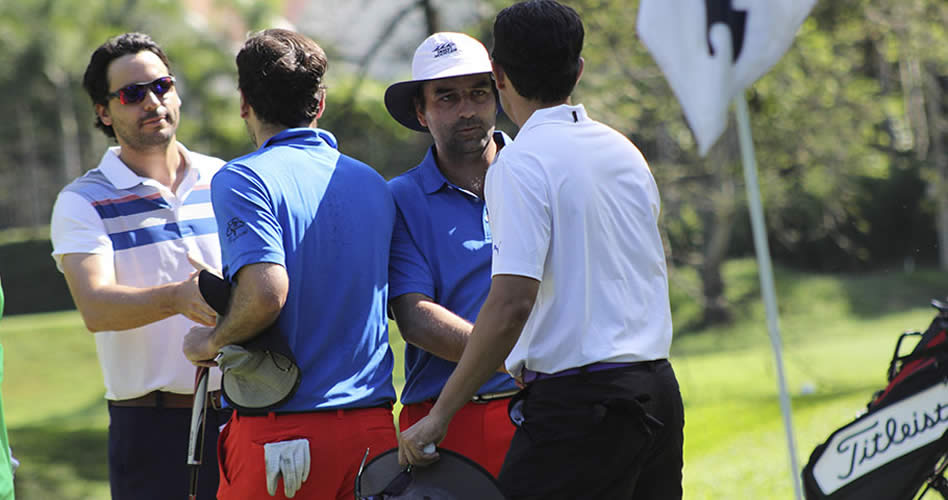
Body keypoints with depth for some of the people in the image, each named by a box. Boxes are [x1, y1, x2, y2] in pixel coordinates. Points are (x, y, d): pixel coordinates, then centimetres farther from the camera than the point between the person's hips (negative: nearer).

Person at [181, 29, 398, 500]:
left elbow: (266, 292, -22)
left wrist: (211, 342, -3)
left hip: (280, 432, -5)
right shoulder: (373, 183, 12)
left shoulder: (243, 179, -8)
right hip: (372, 424, 5)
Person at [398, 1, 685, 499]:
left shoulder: (521, 163, -10)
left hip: (577, 402, -8)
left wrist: (440, 415, -15)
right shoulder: (624, 152, 15)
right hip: (659, 392, 8)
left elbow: (512, 300, -18)